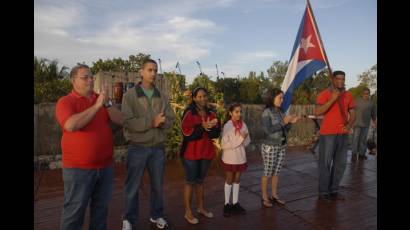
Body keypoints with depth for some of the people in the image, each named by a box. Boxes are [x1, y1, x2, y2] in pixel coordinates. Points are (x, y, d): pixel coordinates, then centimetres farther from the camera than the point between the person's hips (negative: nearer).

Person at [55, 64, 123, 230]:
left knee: (101, 206, 16)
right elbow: (71, 125, -26)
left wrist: (107, 104, -14)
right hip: (78, 168, -5)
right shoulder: (65, 101, -8)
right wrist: (97, 106, -24)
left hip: (105, 166, 5)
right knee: (75, 210, 5)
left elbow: (120, 120, 0)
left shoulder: (101, 100, 8)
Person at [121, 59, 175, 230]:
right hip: (137, 147, -3)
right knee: (132, 186, 8)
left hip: (158, 147, 4)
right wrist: (151, 122, -23)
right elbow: (127, 122, -15)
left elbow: (170, 119, 2)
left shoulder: (162, 97, 8)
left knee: (158, 185, 15)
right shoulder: (129, 95, -4)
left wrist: (161, 123, -20)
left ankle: (157, 215, 34)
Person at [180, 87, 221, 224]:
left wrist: (210, 128, -19)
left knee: (200, 180, 17)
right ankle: (188, 212, 15)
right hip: (191, 152, -5)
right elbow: (186, 132, -18)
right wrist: (202, 127, -26)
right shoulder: (189, 113, -9)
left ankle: (201, 208, 31)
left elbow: (216, 133, 1)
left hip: (206, 151, 5)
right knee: (190, 181, 3)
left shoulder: (211, 114, 7)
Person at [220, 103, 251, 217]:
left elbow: (247, 141, 3)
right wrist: (239, 139, -23)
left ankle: (235, 203, 26)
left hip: (240, 157, 4)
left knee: (237, 180, 13)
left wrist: (243, 137, -20)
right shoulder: (227, 126, -16)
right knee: (229, 180, 9)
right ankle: (227, 204, 23)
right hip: (229, 158, -4)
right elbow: (224, 145, -19)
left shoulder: (243, 124, -2)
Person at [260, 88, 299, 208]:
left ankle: (274, 196, 26)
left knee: (276, 172, 13)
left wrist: (291, 122, -5)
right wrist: (283, 122, -19)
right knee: (267, 173, 4)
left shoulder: (280, 112, 7)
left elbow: (284, 131, 11)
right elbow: (268, 130, -20)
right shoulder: (266, 112, -11)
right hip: (270, 147, -6)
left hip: (281, 147, 6)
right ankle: (264, 198, 16)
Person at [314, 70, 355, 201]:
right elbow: (317, 112, -18)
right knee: (325, 163, -1)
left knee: (340, 163, 10)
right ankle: (323, 192, 10)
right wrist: (333, 99, -20)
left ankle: (334, 190, 23)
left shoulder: (348, 95, 11)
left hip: (343, 134, 6)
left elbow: (352, 114, 14)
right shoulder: (324, 94, -6)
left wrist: (349, 125, -6)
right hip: (328, 134, -5)